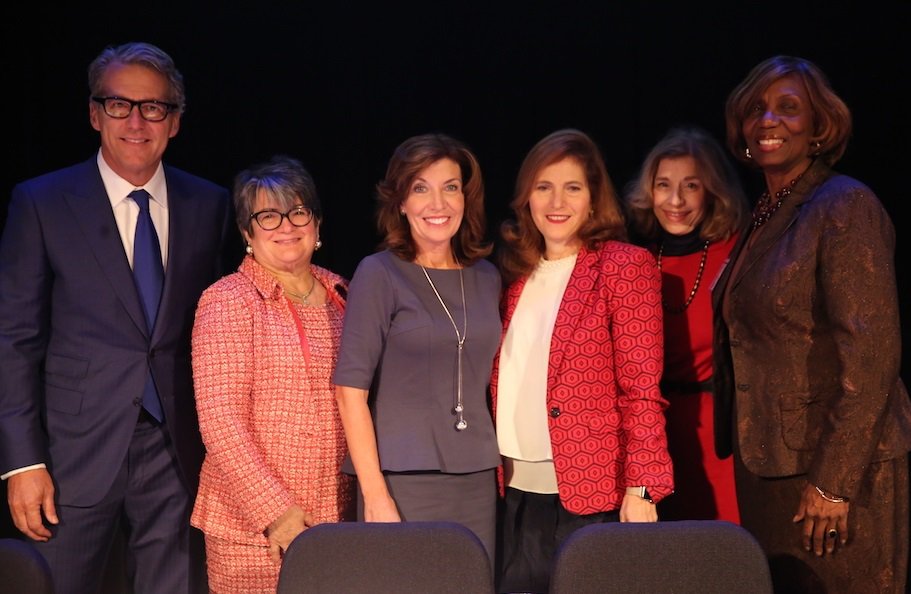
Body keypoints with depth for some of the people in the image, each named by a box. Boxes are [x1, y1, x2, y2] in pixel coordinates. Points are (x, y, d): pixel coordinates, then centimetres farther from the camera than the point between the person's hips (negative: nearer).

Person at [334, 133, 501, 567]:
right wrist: (375, 495, -14)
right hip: (402, 481, -4)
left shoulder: (486, 277, 9)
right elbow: (351, 390, -8)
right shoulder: (379, 274, -5)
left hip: (477, 481, 4)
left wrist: (498, 464, 7)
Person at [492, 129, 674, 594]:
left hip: (592, 492, -5)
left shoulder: (625, 265, -5)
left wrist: (641, 489, -15)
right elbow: (503, 377, 13)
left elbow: (642, 387, -9)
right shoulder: (516, 270, 12)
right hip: (516, 490, 5)